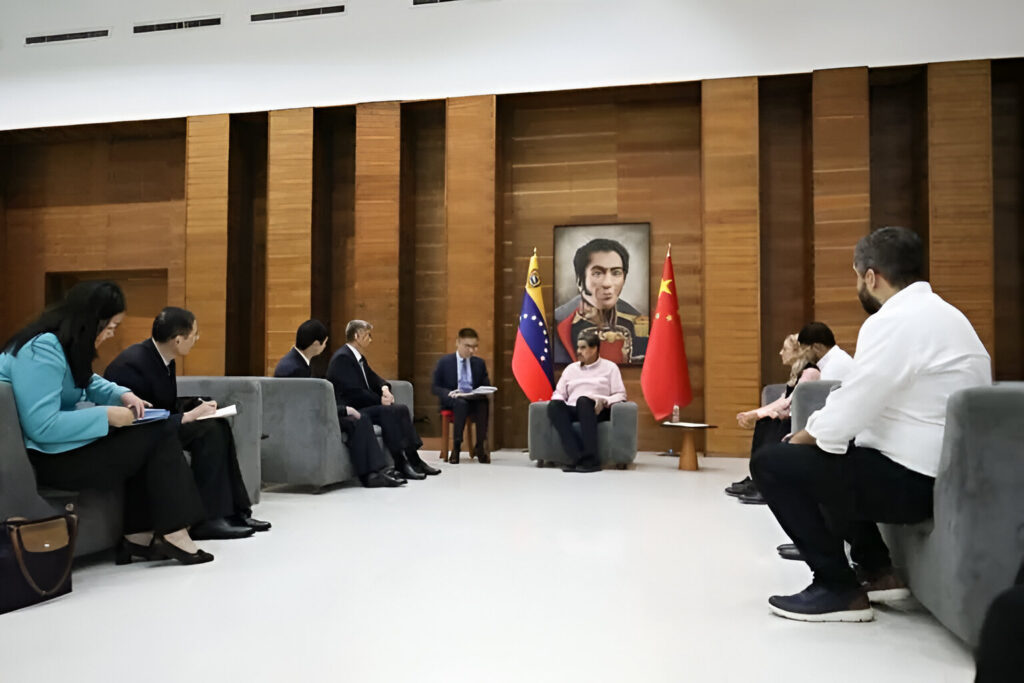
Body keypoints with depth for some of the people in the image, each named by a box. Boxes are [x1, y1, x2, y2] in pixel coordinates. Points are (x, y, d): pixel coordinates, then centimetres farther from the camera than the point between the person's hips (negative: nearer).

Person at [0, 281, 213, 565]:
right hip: (48, 457, -10)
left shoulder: (65, 344, 9)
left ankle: (139, 535, -2)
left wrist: (123, 394, 6)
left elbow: (88, 382, 27)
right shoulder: (42, 350, -23)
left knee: (158, 432, -1)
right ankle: (172, 533, -4)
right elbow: (42, 427, -29)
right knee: (159, 436, -12)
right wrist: (106, 415, -23)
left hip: (66, 442, 10)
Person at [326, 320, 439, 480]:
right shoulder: (342, 357, -15)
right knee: (388, 411, -28)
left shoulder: (359, 357, 18)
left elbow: (373, 378, 21)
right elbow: (354, 392, -22)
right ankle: (401, 463, -27)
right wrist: (380, 400, -14)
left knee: (401, 409, -3)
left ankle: (413, 458, -9)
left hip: (362, 406, 10)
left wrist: (384, 388, -3)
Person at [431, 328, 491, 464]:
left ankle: (480, 446, -29)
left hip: (474, 399, 2)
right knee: (461, 403, -39)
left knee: (484, 403, -34)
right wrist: (449, 393, -18)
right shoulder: (444, 362, 4)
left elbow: (486, 385, 15)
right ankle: (456, 446, -34)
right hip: (452, 400, -2)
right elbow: (434, 387, 3)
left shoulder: (480, 363, 13)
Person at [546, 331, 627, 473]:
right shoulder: (570, 368, 26)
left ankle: (590, 459, -41)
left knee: (583, 400, -39)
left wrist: (605, 401, -14)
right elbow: (559, 393, 22)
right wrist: (558, 399, -3)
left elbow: (620, 395, 7)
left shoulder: (610, 367, 15)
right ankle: (578, 457, -43)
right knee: (554, 405, -31)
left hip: (598, 411, -3)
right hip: (573, 410, 3)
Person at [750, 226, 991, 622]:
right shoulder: (939, 314, 14)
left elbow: (841, 420, -21)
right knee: (822, 459, 26)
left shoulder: (894, 321, -19)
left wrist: (798, 439, -2)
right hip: (947, 473, 10)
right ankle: (878, 572, 23)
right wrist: (811, 435, 10)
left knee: (771, 463, -5)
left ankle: (840, 589, 2)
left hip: (916, 480, -10)